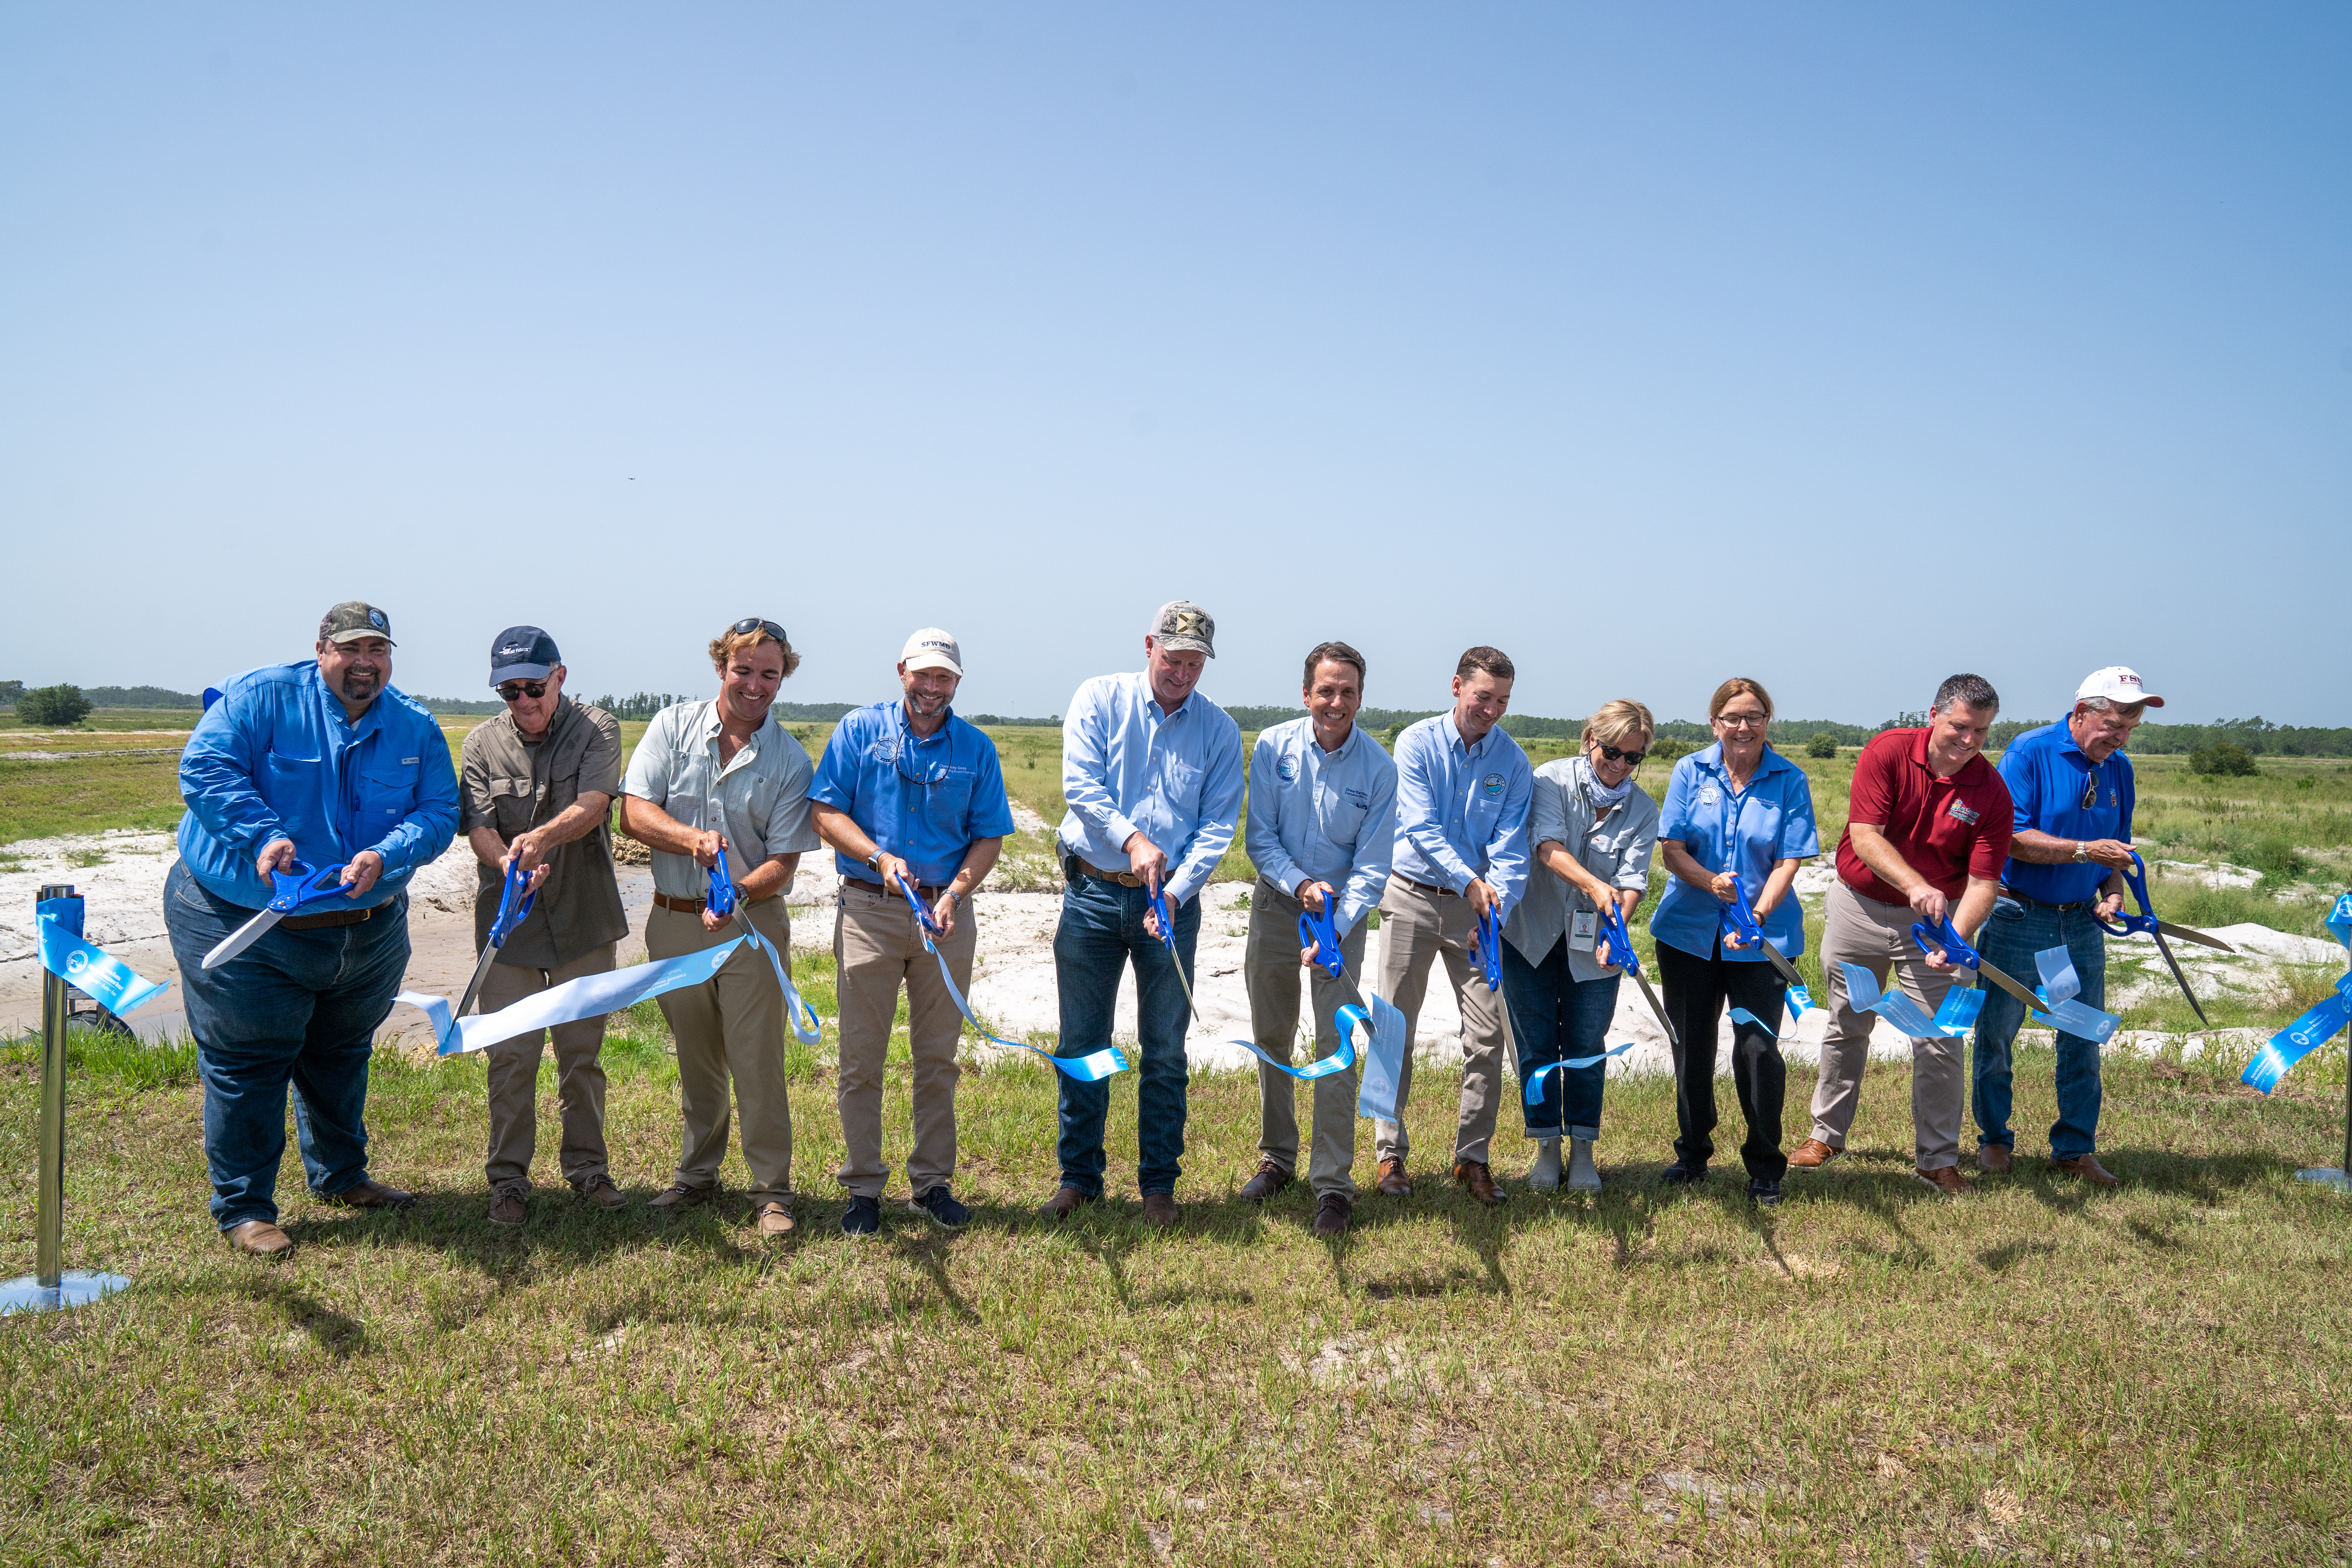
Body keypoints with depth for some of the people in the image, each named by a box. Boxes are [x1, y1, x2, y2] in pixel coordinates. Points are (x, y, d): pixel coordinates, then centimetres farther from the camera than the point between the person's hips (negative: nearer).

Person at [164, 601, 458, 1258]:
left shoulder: (417, 728, 0)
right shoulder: (261, 697, -11)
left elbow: (439, 812, -6)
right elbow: (204, 769, -19)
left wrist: (386, 856, -25)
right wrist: (264, 837, -32)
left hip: (367, 927, 5)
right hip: (243, 921, -5)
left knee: (341, 1056, 20)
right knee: (246, 1064, -1)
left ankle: (340, 1175, 39)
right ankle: (243, 1207, 12)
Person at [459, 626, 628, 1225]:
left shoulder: (596, 729, -2)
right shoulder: (482, 744, 2)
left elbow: (592, 806, -18)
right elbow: (479, 825, -8)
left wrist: (541, 838, -38)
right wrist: (510, 863, -30)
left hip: (585, 917, 0)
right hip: (510, 920, 1)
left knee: (583, 1051, 9)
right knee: (510, 1054, 1)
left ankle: (587, 1165, 25)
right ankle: (509, 1177, 15)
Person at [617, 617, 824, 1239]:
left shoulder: (790, 761, -3)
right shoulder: (673, 727, 2)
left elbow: (784, 861, -8)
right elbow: (634, 814, -5)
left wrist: (739, 891, -27)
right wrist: (691, 839, -23)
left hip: (750, 925, -2)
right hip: (674, 921, 2)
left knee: (757, 1063, -2)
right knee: (695, 1060, 15)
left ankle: (772, 1190, 9)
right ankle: (697, 1175, 31)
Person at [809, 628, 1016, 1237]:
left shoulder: (976, 749, 8)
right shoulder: (860, 730, 3)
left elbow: (989, 836, 6)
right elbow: (825, 812, -1)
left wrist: (955, 891, -11)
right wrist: (880, 857, -16)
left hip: (946, 913, 2)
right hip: (869, 910, -2)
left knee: (938, 1057, 8)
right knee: (862, 1057, 1)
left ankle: (932, 1182, 20)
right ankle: (862, 1188, 11)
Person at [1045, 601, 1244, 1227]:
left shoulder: (1219, 730, 3)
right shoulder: (1100, 699, 1)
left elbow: (1217, 825, -2)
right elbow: (1080, 783, -10)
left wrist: (1175, 893, -17)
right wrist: (1131, 838, -25)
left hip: (1170, 901, 1)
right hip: (1093, 893, 0)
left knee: (1165, 1050, 6)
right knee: (1082, 1044, 6)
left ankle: (1159, 1182, 18)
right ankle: (1079, 1175, 20)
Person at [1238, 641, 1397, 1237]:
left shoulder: (1377, 767, -13)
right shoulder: (1273, 747, -9)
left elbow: (1371, 866, -12)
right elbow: (1260, 838, -5)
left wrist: (1332, 931, -24)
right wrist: (1300, 884, -21)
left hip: (1343, 913, -2)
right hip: (1276, 902, 2)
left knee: (1335, 1045, -8)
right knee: (1271, 1038, 12)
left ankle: (1333, 1184, -1)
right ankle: (1277, 1157, 29)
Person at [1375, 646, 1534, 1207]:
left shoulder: (1514, 763, -1)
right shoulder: (1417, 743, -7)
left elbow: (1510, 849, -7)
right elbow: (1420, 829, -17)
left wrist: (1496, 914, -23)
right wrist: (1469, 880, -30)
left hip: (1475, 907, 2)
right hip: (1411, 897, -2)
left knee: (1488, 1034, -1)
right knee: (1396, 1030, 3)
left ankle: (1473, 1156, 12)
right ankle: (1390, 1152, 15)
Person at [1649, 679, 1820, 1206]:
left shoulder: (1790, 780, -2)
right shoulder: (1691, 772, 1)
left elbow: (1788, 862, -7)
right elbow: (1673, 850, -3)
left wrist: (1758, 916, -22)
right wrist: (1711, 882, -22)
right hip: (1688, 931, 2)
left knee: (1758, 1049, -6)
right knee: (1691, 1046, 12)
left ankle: (1765, 1167, 13)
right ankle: (1693, 1152, 31)